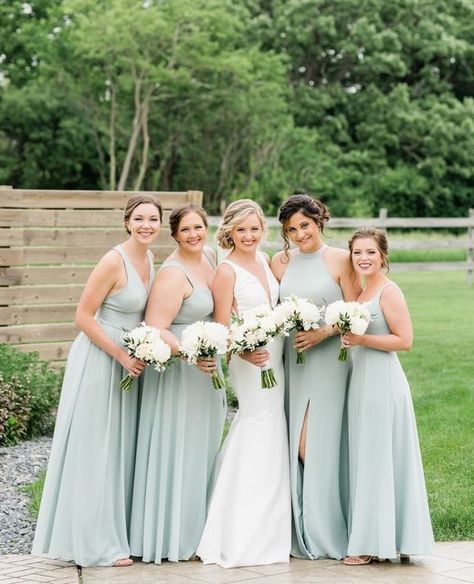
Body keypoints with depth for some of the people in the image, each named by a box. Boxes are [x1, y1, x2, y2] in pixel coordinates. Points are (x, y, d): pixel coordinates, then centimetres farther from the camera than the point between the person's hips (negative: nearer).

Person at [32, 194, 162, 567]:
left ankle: (116, 532, 26)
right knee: (94, 450, 0)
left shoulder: (149, 260, 5)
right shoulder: (114, 262, -19)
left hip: (128, 361, 8)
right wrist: (122, 356, -17)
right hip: (98, 360, -8)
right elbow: (84, 317, -17)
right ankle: (95, 542, 9)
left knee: (120, 449, 14)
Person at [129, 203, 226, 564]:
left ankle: (195, 530, 26)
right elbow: (155, 330, -25)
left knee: (202, 448, 15)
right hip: (177, 367, -9)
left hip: (206, 367, 9)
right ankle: (170, 536, 7)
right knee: (177, 449, -3)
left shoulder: (210, 256, 6)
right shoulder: (173, 275, -19)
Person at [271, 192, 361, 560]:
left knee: (314, 445, -7)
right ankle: (305, 532, 15)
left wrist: (323, 332, -16)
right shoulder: (280, 262, 10)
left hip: (328, 360, -4)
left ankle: (325, 533, 7)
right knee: (298, 447, 4)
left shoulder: (340, 260, -3)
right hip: (291, 361, 4)